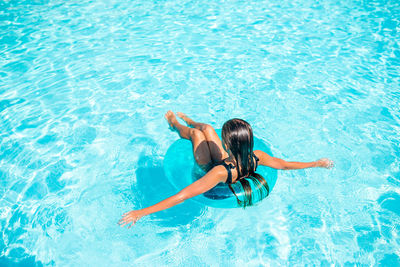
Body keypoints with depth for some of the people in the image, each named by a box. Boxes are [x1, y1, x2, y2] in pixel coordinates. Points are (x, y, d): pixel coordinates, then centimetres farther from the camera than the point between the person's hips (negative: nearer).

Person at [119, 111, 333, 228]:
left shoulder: (220, 173, -49)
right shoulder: (257, 158, -34)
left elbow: (182, 196, -51)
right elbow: (285, 165, -17)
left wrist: (141, 212, -49)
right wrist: (317, 164, -1)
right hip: (224, 161, 4)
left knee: (195, 132, 13)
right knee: (206, 127, 18)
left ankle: (175, 124, 51)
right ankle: (187, 120, 56)